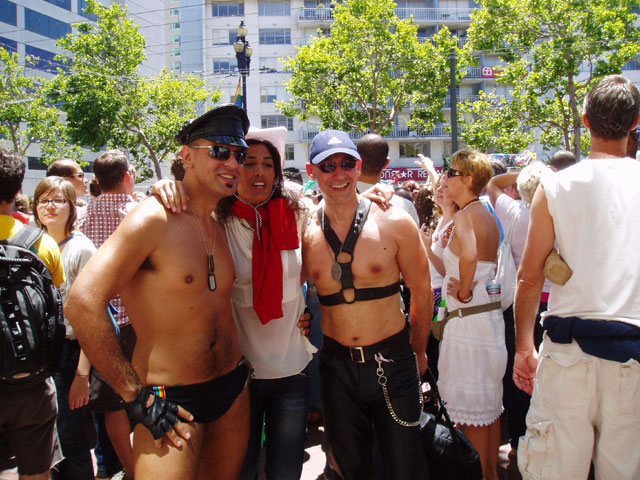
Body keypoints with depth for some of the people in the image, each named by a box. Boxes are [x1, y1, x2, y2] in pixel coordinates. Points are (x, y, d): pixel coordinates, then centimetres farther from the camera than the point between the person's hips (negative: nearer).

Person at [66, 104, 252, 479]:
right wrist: (136, 396, -19)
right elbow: (83, 304, -22)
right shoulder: (154, 219, -17)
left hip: (234, 390, 7)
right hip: (171, 401, -7)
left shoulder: (225, 221, 6)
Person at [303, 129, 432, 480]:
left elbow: (421, 293, 0)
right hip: (336, 365, 2)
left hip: (392, 361, -2)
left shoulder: (394, 223, -9)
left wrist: (418, 352, 9)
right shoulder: (304, 232, -4)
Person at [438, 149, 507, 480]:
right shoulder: (487, 216, 12)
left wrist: (463, 293, -21)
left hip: (468, 317, -10)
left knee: (471, 409, 3)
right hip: (491, 314, 10)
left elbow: (469, 255, -36)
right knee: (490, 403, 18)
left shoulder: (464, 215, -15)